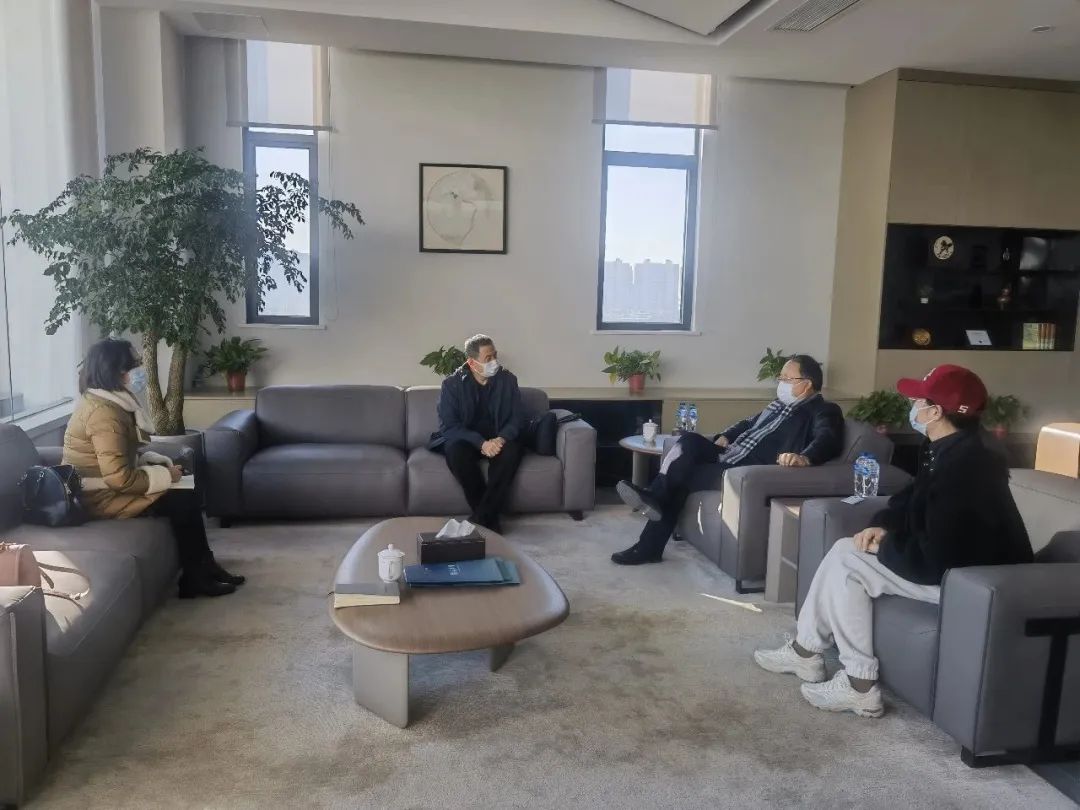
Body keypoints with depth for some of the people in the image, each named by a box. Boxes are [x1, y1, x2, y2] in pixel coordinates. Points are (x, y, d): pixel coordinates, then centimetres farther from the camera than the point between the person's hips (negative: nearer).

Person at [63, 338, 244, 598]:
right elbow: (120, 478, -29)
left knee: (190, 493, 6)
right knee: (185, 501, -12)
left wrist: (158, 461, 2)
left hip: (108, 485, 10)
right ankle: (193, 579, 1)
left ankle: (204, 567, 11)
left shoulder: (110, 402, 6)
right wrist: (165, 475, -17)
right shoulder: (104, 414, -26)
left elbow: (127, 453, 17)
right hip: (101, 496, -10)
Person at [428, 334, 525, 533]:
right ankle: (491, 516, -24)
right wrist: (481, 443, -29)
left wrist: (502, 438, -25)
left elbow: (517, 418, -2)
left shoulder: (508, 380, -1)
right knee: (455, 450, -35)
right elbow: (449, 426, -14)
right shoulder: (452, 384, -8)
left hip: (498, 439, 1)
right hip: (466, 440, -1)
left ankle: (481, 517, -26)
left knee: (511, 450, -33)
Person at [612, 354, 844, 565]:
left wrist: (804, 458, -46)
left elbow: (828, 440, -24)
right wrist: (725, 436, 15)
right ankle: (655, 495, -18)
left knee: (685, 473, -20)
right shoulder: (780, 404, 22)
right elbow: (750, 423, 35)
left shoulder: (824, 411, -4)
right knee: (690, 441, -14)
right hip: (732, 455, 8)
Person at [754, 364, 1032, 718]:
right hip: (954, 559, 10)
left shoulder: (962, 469, -29)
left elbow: (934, 560, -31)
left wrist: (885, 547, -13)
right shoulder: (951, 450, 4)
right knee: (843, 551, 7)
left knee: (847, 562, -12)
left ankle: (859, 684, -5)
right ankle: (806, 650, 14)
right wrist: (882, 526, -1)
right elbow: (912, 497, 19)